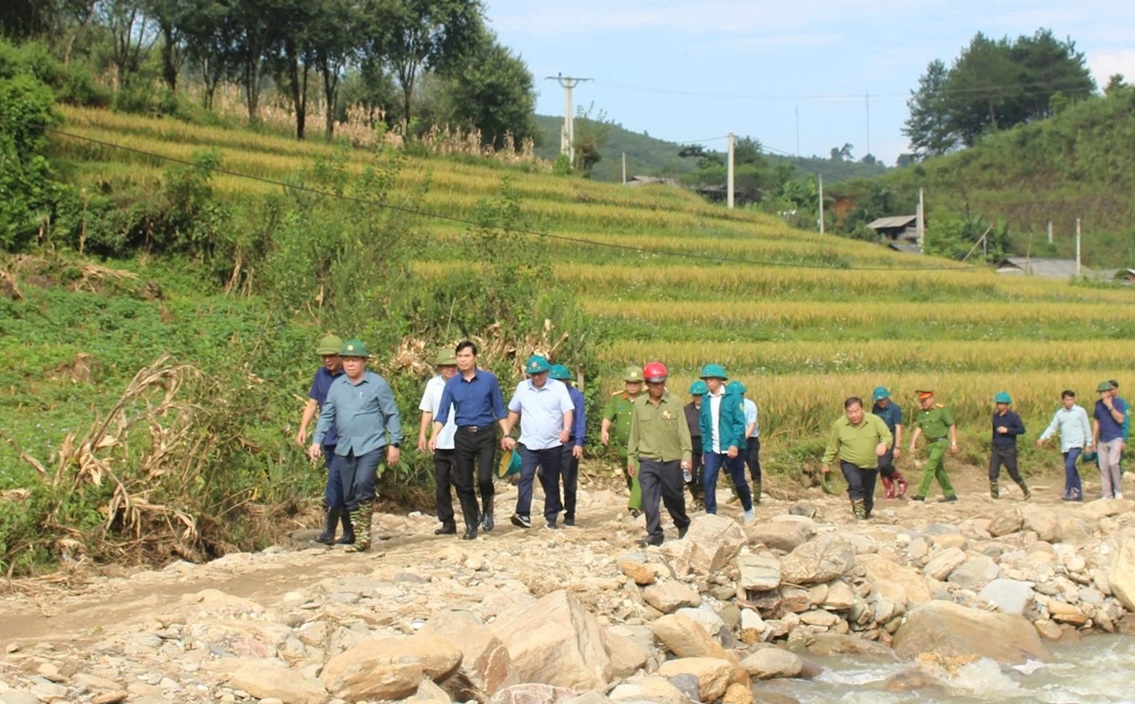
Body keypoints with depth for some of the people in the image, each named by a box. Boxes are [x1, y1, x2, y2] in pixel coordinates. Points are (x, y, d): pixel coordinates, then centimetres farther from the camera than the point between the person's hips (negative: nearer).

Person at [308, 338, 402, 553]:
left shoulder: (378, 384, -2)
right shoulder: (336, 386, 10)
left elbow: (392, 415, 0)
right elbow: (326, 415, 13)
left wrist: (394, 444, -4)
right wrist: (317, 441, 2)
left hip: (371, 445, -5)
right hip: (345, 448, 5)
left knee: (363, 484, -24)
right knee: (349, 496, 6)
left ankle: (365, 534, -14)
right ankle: (359, 537, 15)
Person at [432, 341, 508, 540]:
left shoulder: (489, 379, 0)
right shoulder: (452, 384, 3)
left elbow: (499, 409, 6)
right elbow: (443, 413, 1)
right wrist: (434, 435, -14)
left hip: (485, 435, -2)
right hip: (463, 436, 2)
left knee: (484, 478, -15)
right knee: (463, 484, 2)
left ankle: (487, 509, 15)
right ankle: (471, 526, 15)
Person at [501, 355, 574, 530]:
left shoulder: (559, 387, -4)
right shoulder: (522, 387, 4)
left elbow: (568, 411, -10)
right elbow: (514, 412, 14)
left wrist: (566, 429, -28)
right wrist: (507, 434, 12)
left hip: (553, 445, -1)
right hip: (528, 444, 1)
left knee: (551, 482, 9)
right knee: (525, 478, -15)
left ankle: (551, 517, 19)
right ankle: (523, 515, -22)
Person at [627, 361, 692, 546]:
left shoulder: (674, 402, -3)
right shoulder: (639, 404, 3)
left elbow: (683, 430, -5)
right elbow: (634, 432, 9)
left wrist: (686, 454, -14)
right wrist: (631, 457, 9)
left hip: (671, 460, -1)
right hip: (648, 461, 1)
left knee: (674, 496, 11)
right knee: (649, 498, -7)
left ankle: (684, 526, 34)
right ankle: (654, 534, -1)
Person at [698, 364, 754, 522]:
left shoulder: (733, 398, -7)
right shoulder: (706, 401, 6)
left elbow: (740, 423, -11)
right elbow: (703, 427, 11)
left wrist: (735, 444, -21)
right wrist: (704, 449, 8)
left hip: (731, 448, -3)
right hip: (712, 449, 3)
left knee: (739, 481, 9)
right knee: (707, 480, -10)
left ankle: (748, 509, 32)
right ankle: (710, 514, -3)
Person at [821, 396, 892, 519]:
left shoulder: (875, 420, -10)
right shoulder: (839, 425, -10)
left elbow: (888, 436, -14)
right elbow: (832, 446, 1)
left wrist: (884, 444, -36)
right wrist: (826, 463, 6)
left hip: (870, 465, 2)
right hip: (849, 464, -2)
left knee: (868, 492, 14)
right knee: (855, 485, -29)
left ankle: (867, 513, 37)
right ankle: (858, 511, -22)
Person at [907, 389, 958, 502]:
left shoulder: (942, 410, -11)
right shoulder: (921, 412, 7)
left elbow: (951, 426, -8)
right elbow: (918, 428, 10)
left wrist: (953, 443, -10)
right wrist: (913, 444, 3)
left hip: (940, 442, -7)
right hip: (930, 443, 7)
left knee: (930, 467, -14)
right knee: (938, 470, 11)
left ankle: (921, 494, -16)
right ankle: (950, 494, 20)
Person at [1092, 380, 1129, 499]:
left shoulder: (1119, 402, -6)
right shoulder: (1098, 404, 10)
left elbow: (1120, 419, -17)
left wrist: (1110, 406, -19)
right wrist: (1093, 438, 13)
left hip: (1116, 438, -5)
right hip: (1102, 440, 5)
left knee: (1112, 463, -21)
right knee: (1103, 467, 2)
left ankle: (1118, 490, -7)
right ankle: (1106, 495, 7)